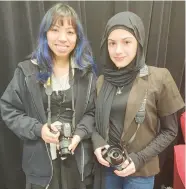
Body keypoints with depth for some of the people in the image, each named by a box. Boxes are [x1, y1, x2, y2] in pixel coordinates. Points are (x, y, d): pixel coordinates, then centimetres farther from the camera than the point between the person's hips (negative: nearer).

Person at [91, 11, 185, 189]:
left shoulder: (159, 78, -13)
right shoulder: (102, 81, -2)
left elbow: (169, 130, -7)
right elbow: (96, 121, 7)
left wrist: (140, 159, -14)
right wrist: (97, 143, -12)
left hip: (140, 170, -3)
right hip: (107, 167, 3)